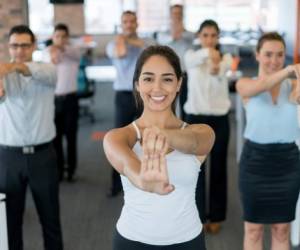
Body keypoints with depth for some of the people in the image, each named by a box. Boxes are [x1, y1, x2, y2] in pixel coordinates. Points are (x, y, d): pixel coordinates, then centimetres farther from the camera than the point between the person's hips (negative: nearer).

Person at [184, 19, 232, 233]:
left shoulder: (226, 58, -2)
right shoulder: (192, 56, -1)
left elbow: (224, 69, -28)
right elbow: (193, 60, -29)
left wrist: (216, 69, -54)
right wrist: (207, 52, -53)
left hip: (219, 119, 0)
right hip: (195, 118, 0)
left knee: (218, 168, 8)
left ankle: (215, 216, 23)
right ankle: (198, 215, 17)